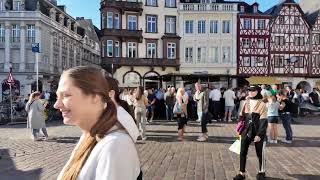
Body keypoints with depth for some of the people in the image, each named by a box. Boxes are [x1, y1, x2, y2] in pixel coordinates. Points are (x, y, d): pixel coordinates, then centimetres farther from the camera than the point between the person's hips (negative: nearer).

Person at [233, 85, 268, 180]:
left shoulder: (262, 104, -7)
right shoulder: (246, 103, 6)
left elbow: (263, 121, -10)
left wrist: (259, 134, -16)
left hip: (258, 133, -4)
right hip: (246, 132, 4)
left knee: (260, 153, 11)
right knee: (243, 152, 4)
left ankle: (261, 172, 31)